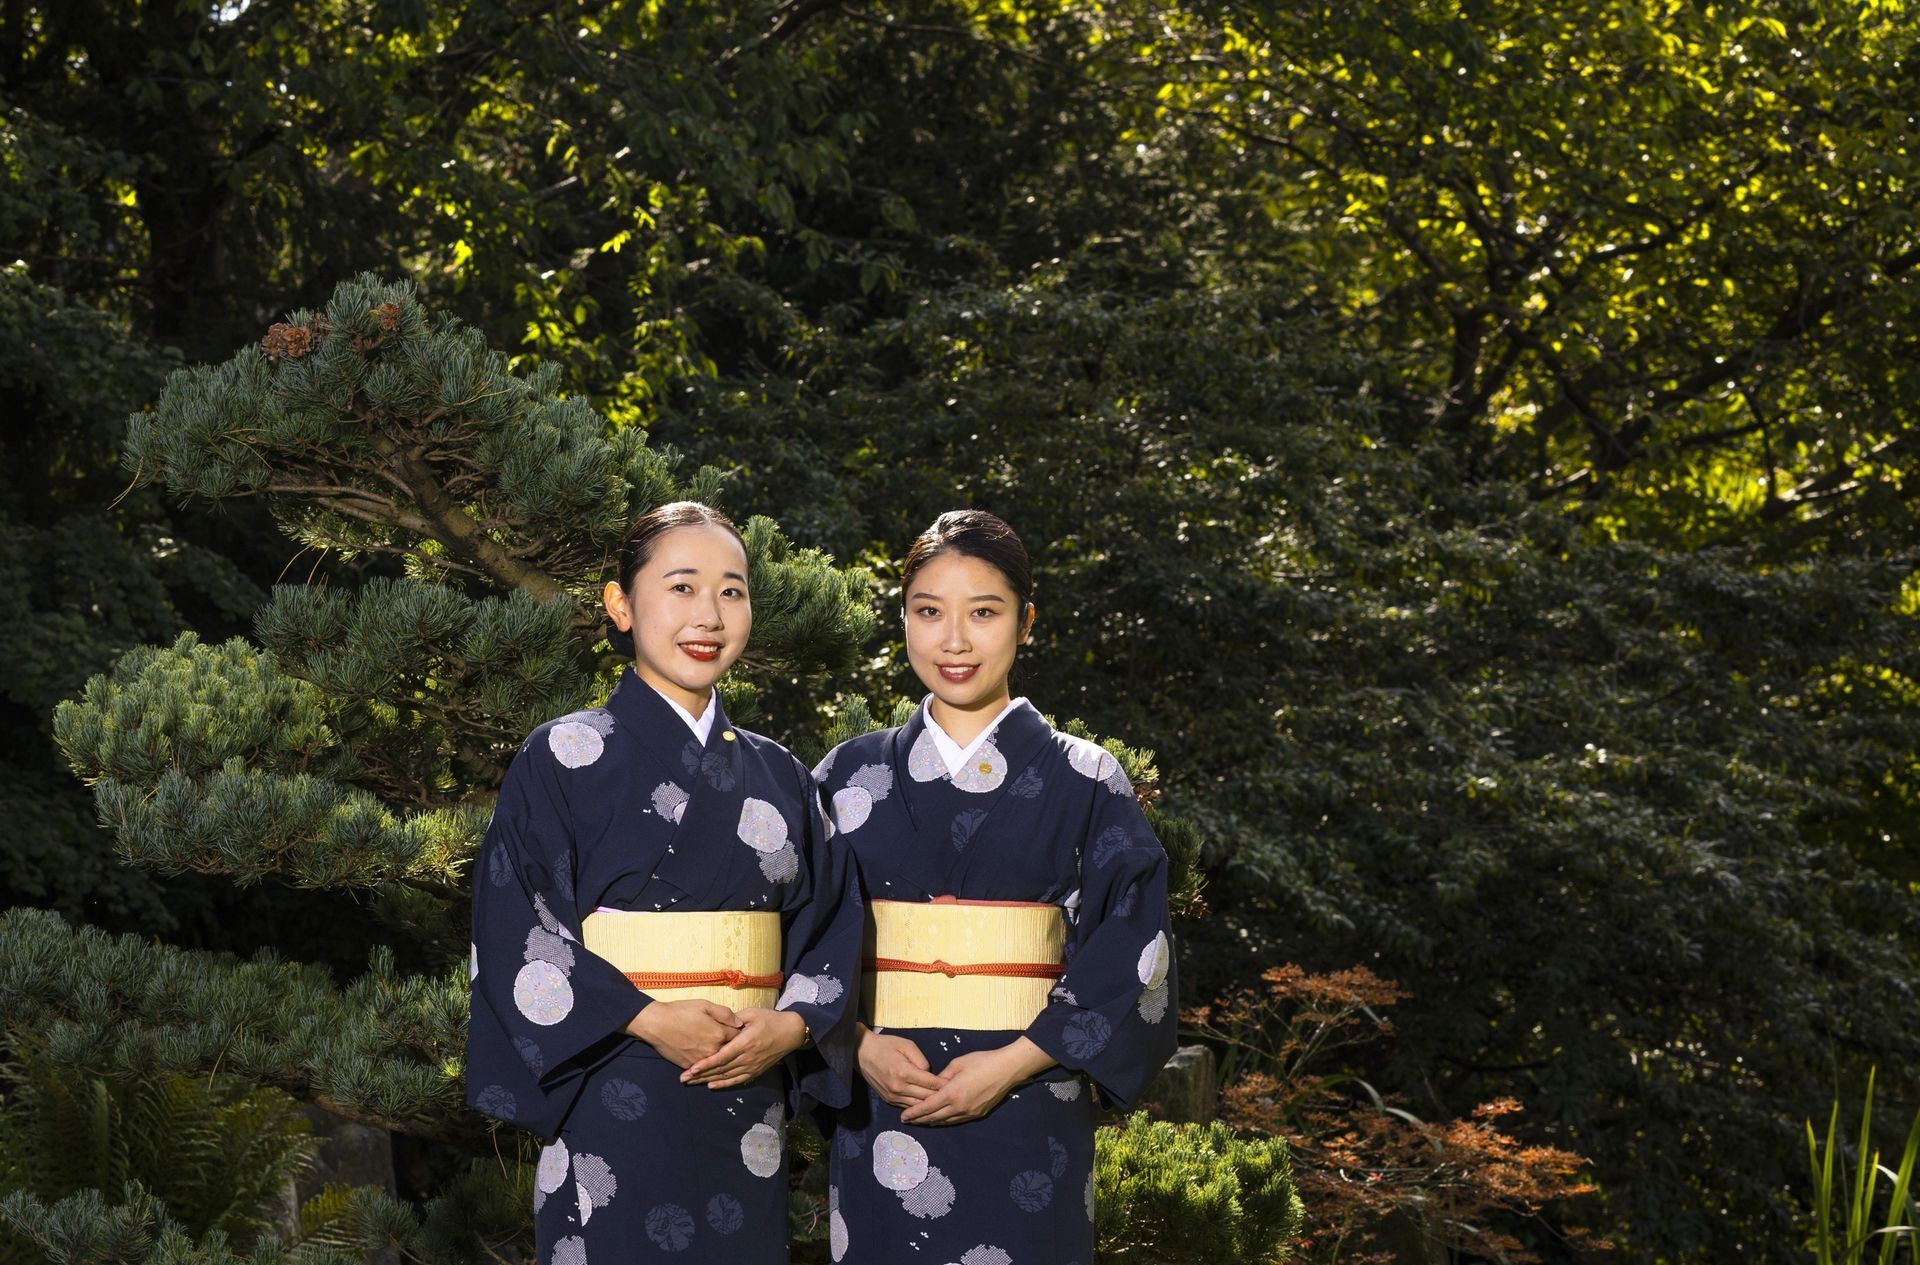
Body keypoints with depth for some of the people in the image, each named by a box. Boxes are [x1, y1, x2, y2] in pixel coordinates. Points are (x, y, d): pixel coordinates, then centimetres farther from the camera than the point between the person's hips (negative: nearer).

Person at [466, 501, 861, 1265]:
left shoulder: (778, 776, 12)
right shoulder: (565, 757, 0)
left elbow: (830, 923, 9)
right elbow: (515, 931, -8)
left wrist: (789, 1026, -10)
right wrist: (647, 1019, -17)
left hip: (747, 1112, 4)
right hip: (611, 1108, -4)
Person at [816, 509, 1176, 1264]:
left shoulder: (1086, 783, 1)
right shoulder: (852, 776, 7)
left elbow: (1129, 956, -5)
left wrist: (1015, 1063, -14)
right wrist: (862, 1047, -10)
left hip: (1026, 1115, -2)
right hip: (881, 1109, 2)